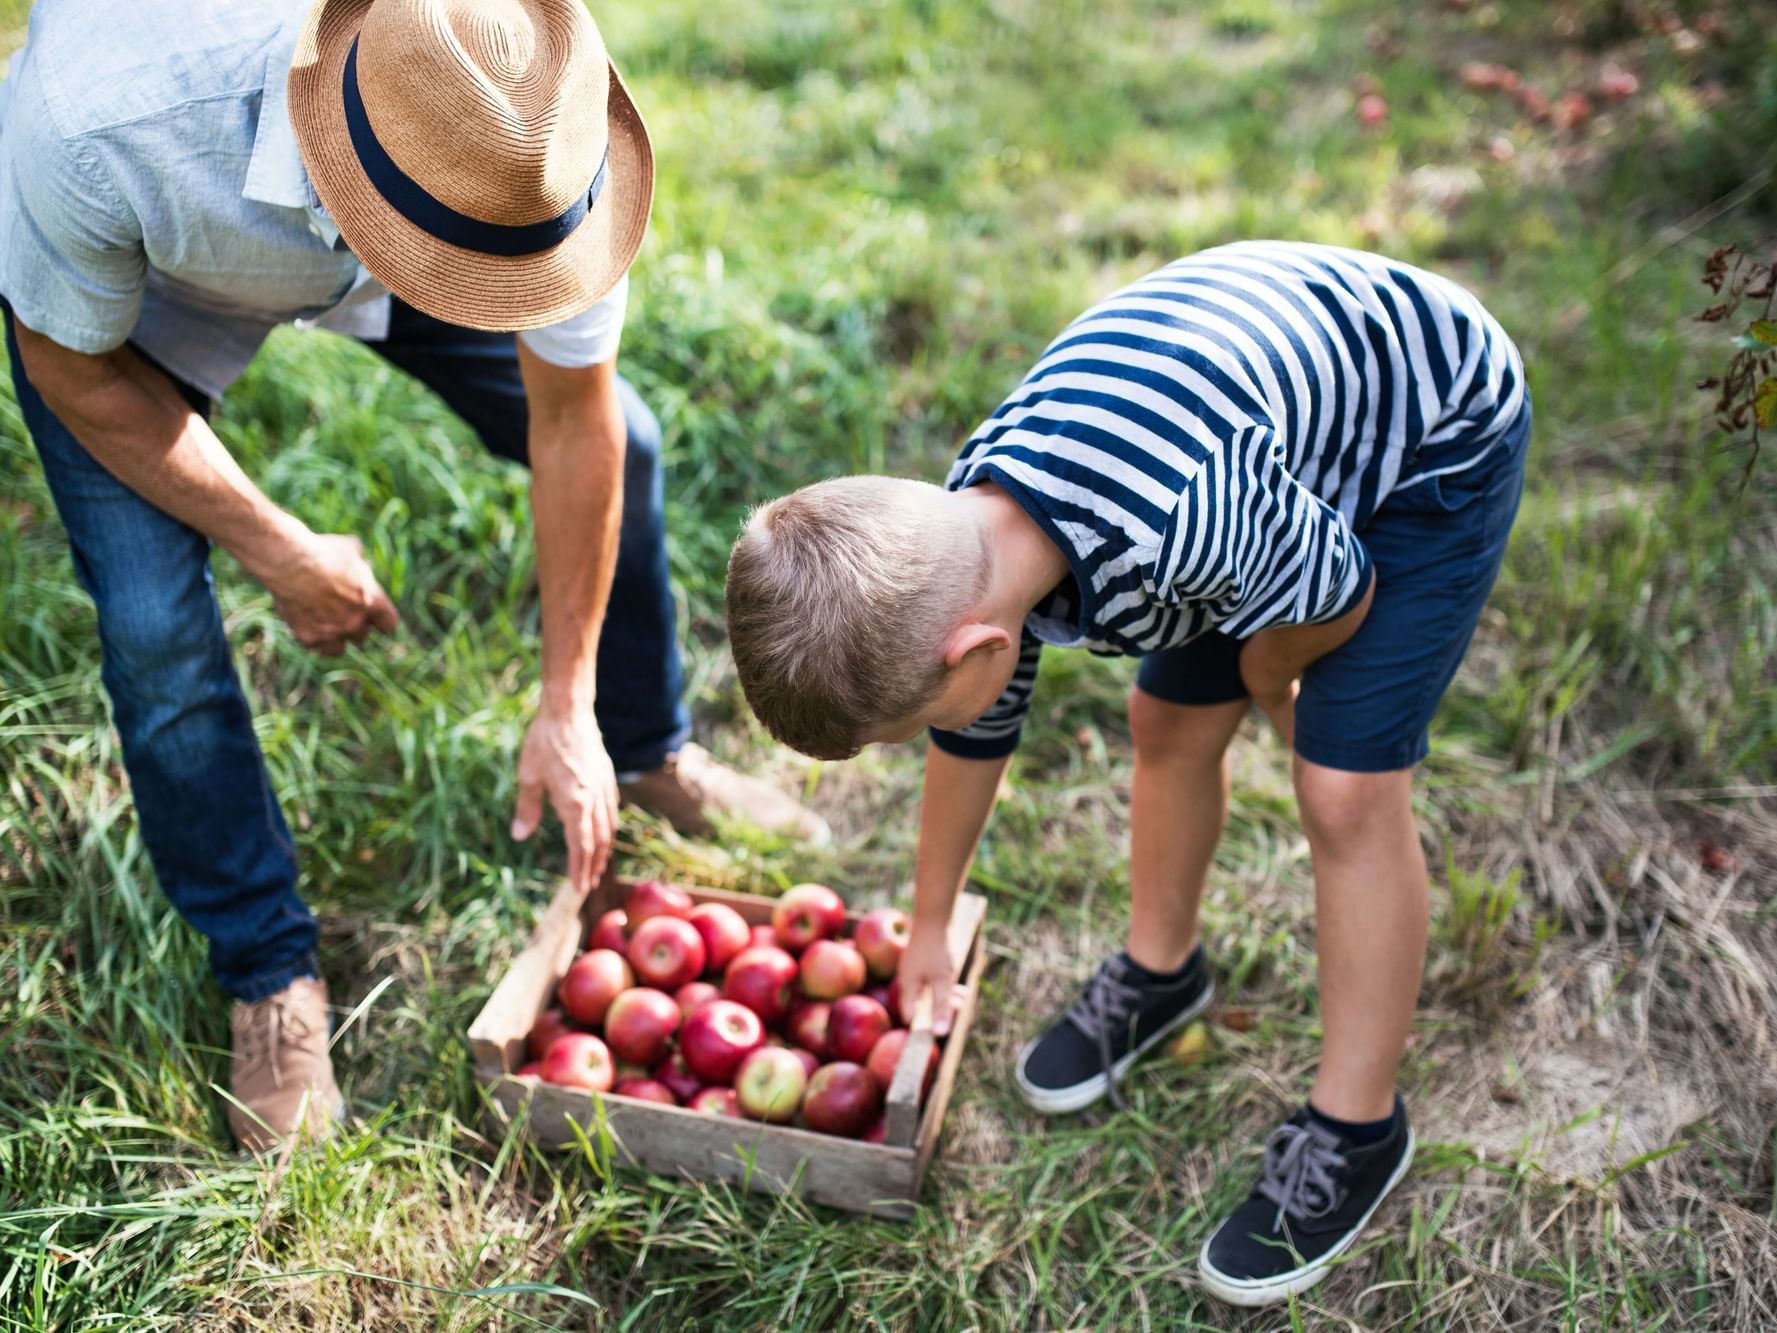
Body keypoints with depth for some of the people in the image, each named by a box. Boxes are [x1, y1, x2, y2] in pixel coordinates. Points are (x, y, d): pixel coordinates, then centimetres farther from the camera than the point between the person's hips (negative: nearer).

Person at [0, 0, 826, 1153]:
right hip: (126, 275, -2)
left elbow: (573, 420, -22)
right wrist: (282, 553, -20)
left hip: (348, 240, 3)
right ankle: (271, 975, 10)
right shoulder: (99, 118, -46)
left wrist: (568, 710, -15)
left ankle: (646, 752, 29)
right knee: (156, 625, -16)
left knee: (622, 442, -1)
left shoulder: (539, 139, -37)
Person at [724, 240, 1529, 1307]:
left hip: (1440, 425, -6)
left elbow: (1344, 596, -23)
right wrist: (929, 928, 16)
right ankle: (1161, 973, 36)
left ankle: (1355, 1131, 10)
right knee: (1168, 724, 9)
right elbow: (975, 737, 2)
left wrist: (1269, 678, 0)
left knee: (1348, 792, -8)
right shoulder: (962, 543, -17)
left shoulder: (1191, 526, -45)